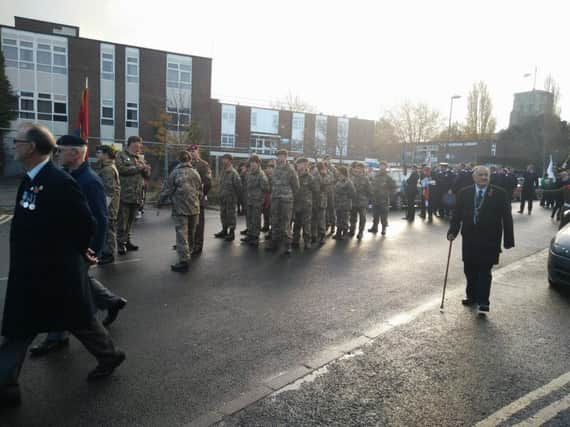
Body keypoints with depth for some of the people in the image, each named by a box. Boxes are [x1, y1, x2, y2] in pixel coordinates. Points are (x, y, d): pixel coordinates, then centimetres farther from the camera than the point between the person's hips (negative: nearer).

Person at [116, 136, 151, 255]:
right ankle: (121, 244, 3)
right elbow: (121, 169, -16)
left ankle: (127, 241, 22)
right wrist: (137, 168, -8)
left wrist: (145, 169, -4)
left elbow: (147, 175, 19)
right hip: (124, 195, -6)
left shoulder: (139, 159, 21)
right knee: (122, 221, -3)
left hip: (136, 196, 6)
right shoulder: (121, 155, 1)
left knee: (130, 221, 13)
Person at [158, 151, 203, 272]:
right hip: (194, 208, 4)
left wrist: (160, 202, 9)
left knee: (182, 235, -5)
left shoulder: (175, 173, -7)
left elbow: (167, 190, -6)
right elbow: (200, 192, 11)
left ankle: (184, 261, -9)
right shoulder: (196, 173, 5)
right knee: (191, 234, 17)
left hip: (180, 209, -4)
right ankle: (188, 253, 33)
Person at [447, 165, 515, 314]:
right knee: (469, 270, 11)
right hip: (469, 238, 3)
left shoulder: (499, 194, -3)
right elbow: (457, 214, 6)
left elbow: (507, 217, -3)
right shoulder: (464, 193, 4)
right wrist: (453, 231, -6)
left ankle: (483, 302, 6)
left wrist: (508, 240, -5)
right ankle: (472, 296, 28)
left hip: (489, 240, -3)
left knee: (484, 271, -2)